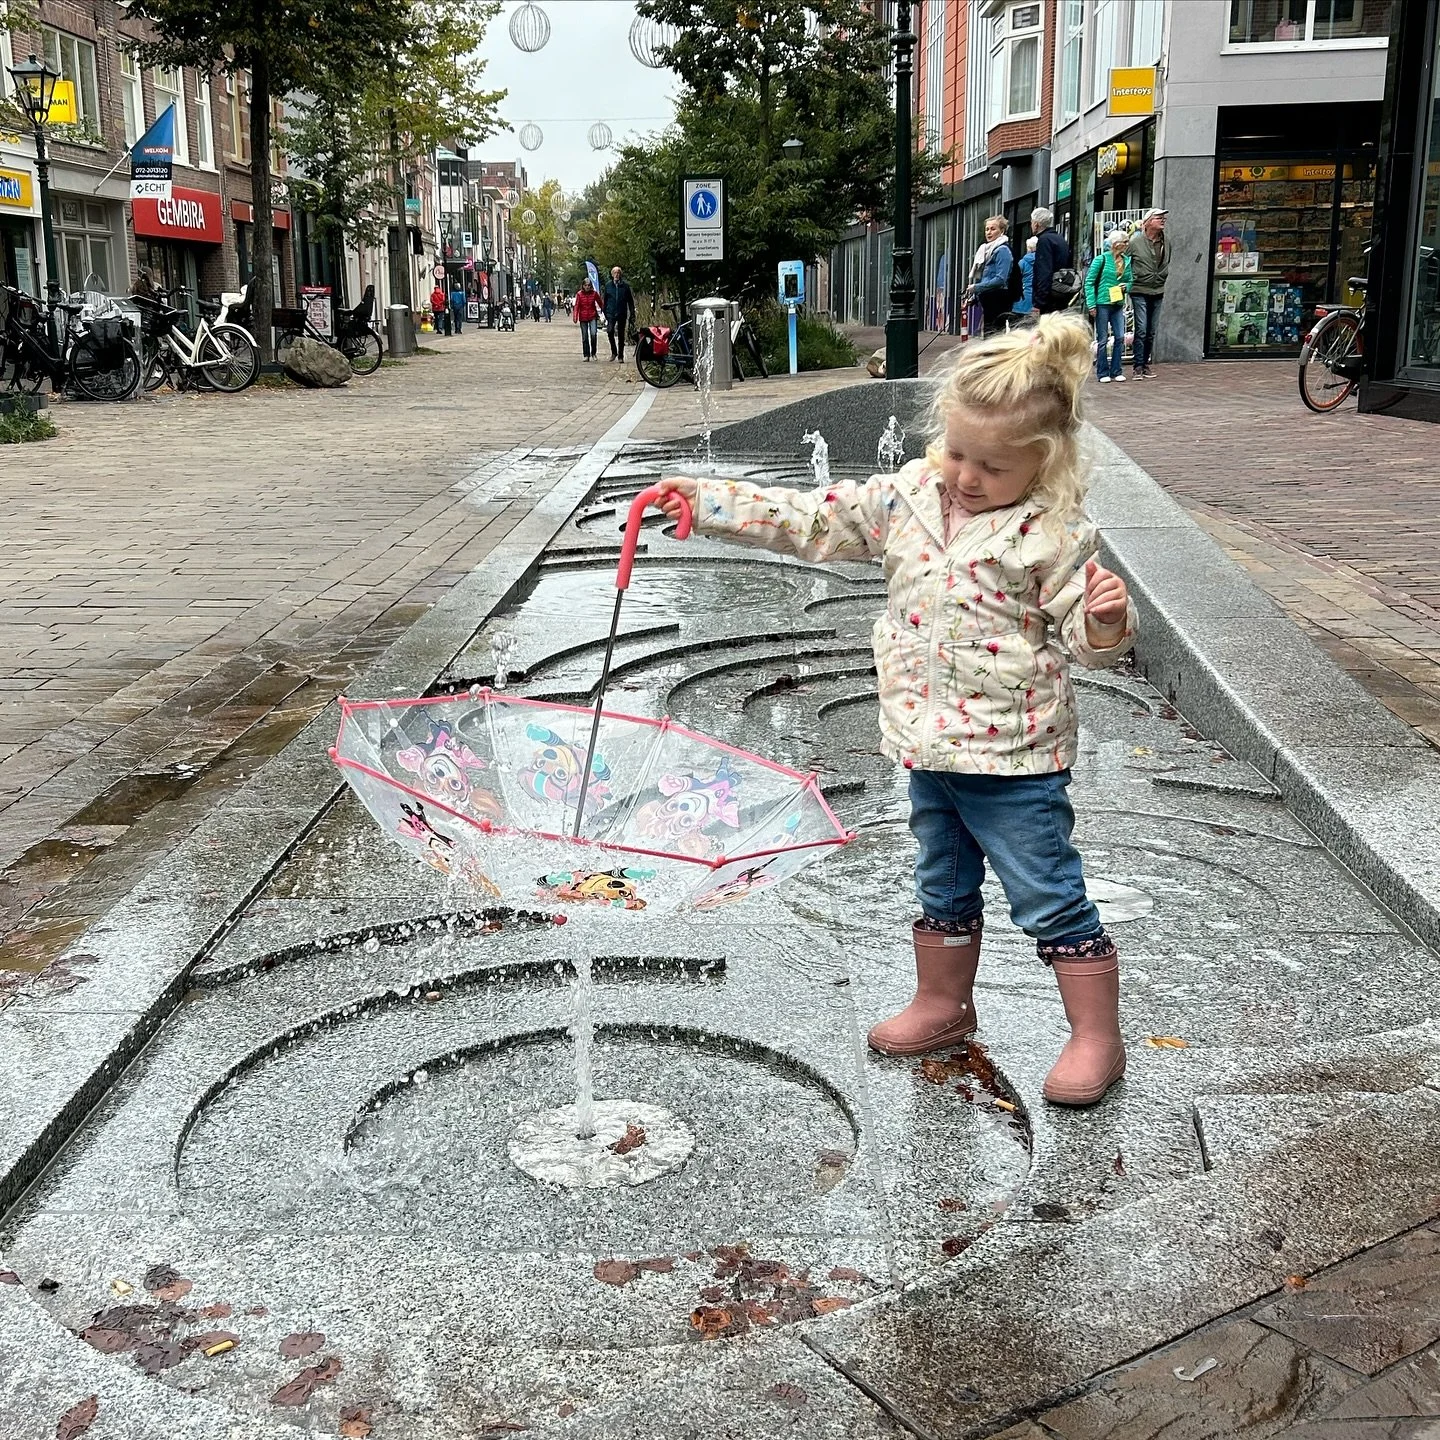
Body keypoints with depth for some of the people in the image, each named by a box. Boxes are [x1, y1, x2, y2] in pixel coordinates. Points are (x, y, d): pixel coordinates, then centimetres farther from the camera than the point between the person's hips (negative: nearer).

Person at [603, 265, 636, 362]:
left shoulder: (625, 285, 3)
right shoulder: (608, 286, 7)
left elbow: (630, 300, 6)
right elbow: (605, 300, 13)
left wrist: (632, 313, 1)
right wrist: (605, 313, 8)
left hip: (622, 313, 0)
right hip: (611, 313, 0)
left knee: (621, 335, 4)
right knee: (610, 331, -19)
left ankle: (620, 356, 12)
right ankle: (614, 352, -1)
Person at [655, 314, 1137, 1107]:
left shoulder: (1051, 534, -15)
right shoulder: (906, 496, -1)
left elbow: (1087, 640, -11)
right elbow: (808, 520, 0)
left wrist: (1106, 618, -34)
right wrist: (704, 500, -6)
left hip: (1013, 758, -6)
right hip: (930, 747, 6)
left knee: (1050, 900, 3)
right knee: (943, 887, 23)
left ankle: (1096, 1037, 18)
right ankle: (942, 1003, 43)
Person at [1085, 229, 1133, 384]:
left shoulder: (1127, 261, 9)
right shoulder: (1101, 259, -6)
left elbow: (1130, 281, 19)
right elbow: (1089, 281, -6)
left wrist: (1126, 287, -5)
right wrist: (1091, 304, -11)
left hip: (1118, 304, 5)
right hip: (1102, 303, -5)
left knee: (1120, 337, 0)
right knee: (1102, 339, 1)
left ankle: (1116, 371, 10)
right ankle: (1103, 373, 7)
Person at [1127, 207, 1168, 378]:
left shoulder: (1166, 243, 7)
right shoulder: (1135, 242, -7)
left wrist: (1163, 277, 18)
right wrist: (1130, 280, -1)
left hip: (1158, 292, 5)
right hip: (1140, 292, -5)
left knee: (1151, 332, 9)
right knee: (1141, 330, -11)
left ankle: (1146, 364, 17)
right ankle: (1137, 366, -6)